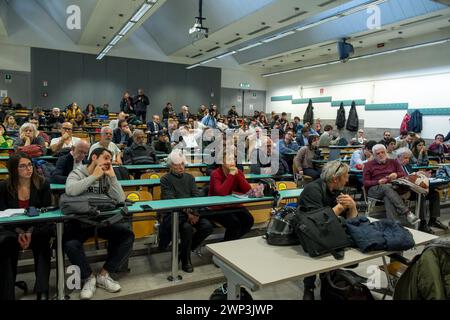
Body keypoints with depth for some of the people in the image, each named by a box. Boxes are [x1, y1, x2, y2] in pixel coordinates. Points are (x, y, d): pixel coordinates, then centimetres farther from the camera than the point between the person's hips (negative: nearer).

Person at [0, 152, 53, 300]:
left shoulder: (43, 184, -4)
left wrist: (31, 232, -21)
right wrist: (19, 233, -20)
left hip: (38, 228, -1)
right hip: (12, 229, 1)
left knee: (42, 246, -31)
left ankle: (42, 293, -29)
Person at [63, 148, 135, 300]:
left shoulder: (107, 177, 6)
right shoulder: (77, 173, -5)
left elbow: (120, 200, -6)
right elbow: (70, 191, -30)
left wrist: (112, 176, -10)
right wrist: (94, 176, -20)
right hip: (80, 220, -4)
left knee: (128, 235, -15)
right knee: (70, 243, -33)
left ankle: (103, 275, -3)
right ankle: (89, 277, -7)